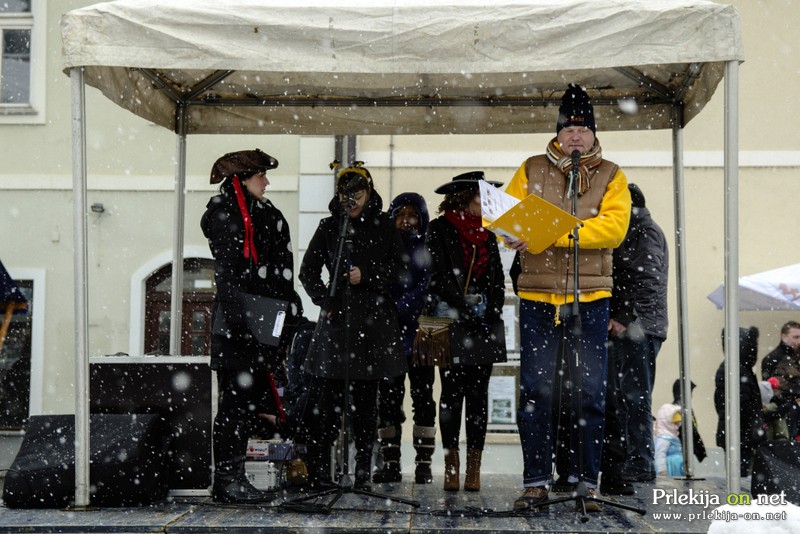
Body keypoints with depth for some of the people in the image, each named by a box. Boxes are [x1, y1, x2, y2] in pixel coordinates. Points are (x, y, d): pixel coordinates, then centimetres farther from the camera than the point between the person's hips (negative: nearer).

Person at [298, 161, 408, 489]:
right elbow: (308, 270, 11)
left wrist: (366, 276, -11)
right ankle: (315, 468, 4)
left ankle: (363, 473, 8)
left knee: (365, 400, 3)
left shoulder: (384, 226, 7)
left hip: (373, 318, 0)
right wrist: (325, 299, -3)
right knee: (330, 397, -3)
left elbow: (398, 267, 4)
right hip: (336, 319, 0)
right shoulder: (329, 227, 9)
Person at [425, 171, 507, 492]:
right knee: (452, 392, -2)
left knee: (478, 394, 1)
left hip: (485, 324, 4)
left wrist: (492, 315, -1)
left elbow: (497, 279, 15)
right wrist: (467, 312, -12)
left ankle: (474, 466, 3)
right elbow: (440, 278, -6)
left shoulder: (487, 233, 16)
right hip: (452, 322, -4)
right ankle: (451, 465, 4)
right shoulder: (440, 230, 1)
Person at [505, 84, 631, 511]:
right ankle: (536, 481, 10)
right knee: (535, 392, 2)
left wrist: (553, 233, -21)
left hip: (589, 298, 0)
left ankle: (585, 482, 13)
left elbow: (613, 227, -11)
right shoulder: (531, 171, 10)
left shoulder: (611, 176, 5)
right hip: (538, 297, 1)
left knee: (590, 394, 3)